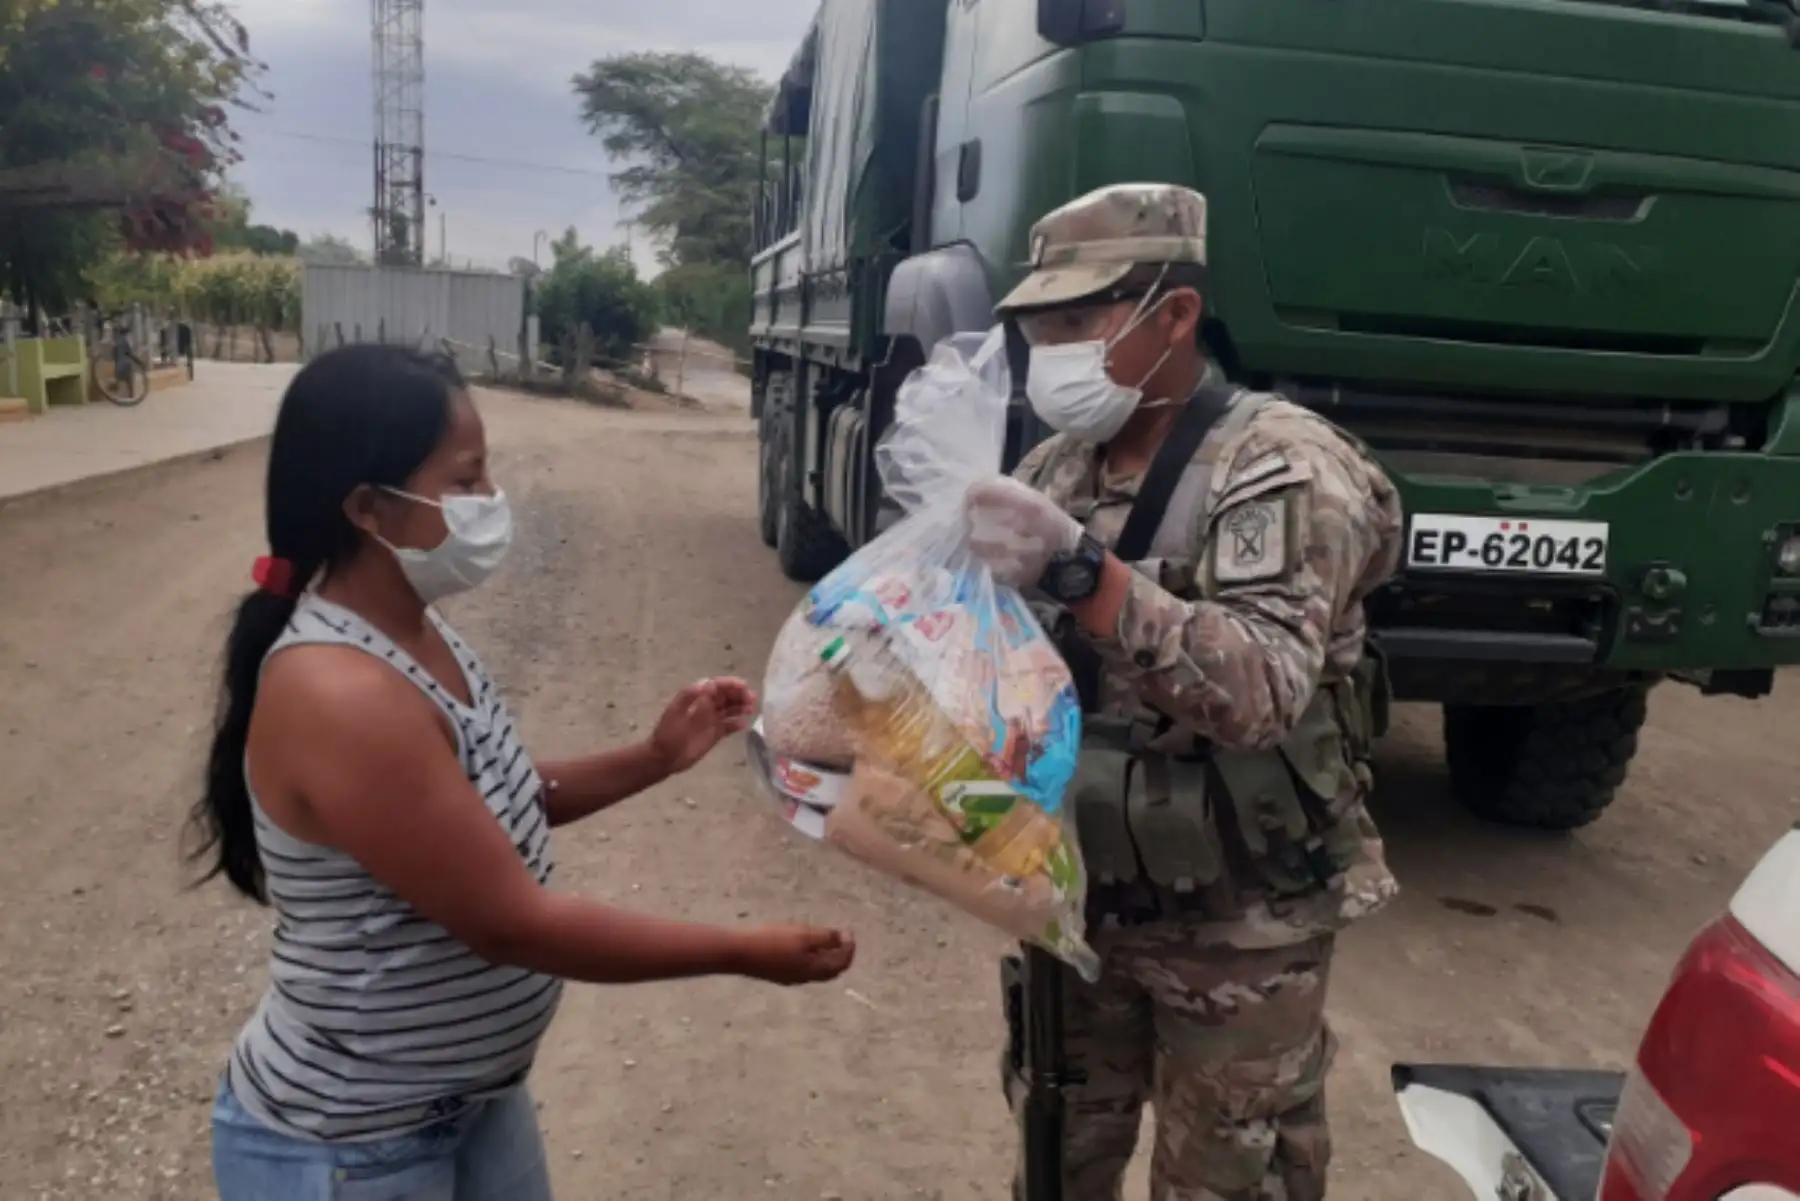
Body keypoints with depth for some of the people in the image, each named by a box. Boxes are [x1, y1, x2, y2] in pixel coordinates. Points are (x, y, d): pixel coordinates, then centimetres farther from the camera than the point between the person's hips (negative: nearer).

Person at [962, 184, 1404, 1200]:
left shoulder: (1284, 465, -16)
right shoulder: (1057, 469, 4)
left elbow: (1263, 689, -30)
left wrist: (1081, 572, -39)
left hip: (1235, 928, -5)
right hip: (1074, 897, 6)